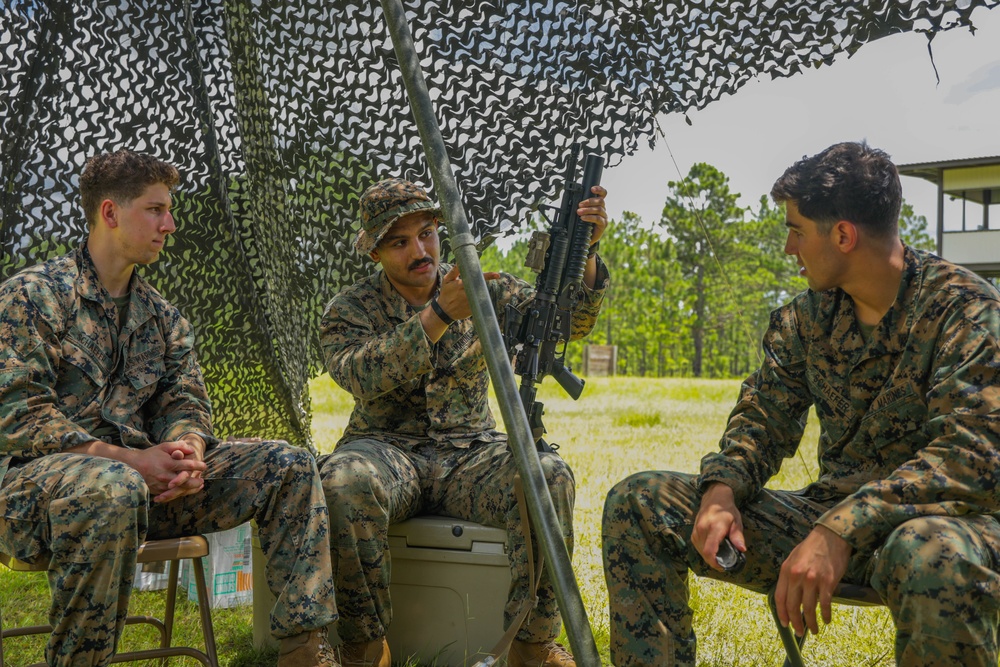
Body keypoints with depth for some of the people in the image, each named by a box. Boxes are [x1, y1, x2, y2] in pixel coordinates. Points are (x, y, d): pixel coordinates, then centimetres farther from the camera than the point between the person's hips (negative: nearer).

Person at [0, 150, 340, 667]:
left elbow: (186, 402, 10)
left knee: (288, 465, -9)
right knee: (116, 488, -43)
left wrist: (188, 450, -16)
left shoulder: (163, 318, 17)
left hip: (142, 477, 6)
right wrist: (127, 458, -22)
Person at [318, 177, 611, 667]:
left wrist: (585, 253, -26)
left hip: (470, 452, 2)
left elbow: (567, 321, -7)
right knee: (346, 483, -36)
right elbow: (361, 376, -21)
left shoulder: (486, 290, 7)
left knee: (549, 476, -29)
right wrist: (439, 315, -31)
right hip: (388, 449, -1)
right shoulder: (349, 309, 0)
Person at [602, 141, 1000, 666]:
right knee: (637, 503, -4)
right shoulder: (808, 315, 7)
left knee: (935, 557, -44)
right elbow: (765, 415, 8)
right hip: (831, 516, 6)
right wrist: (722, 487, -14)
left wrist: (842, 531, -34)